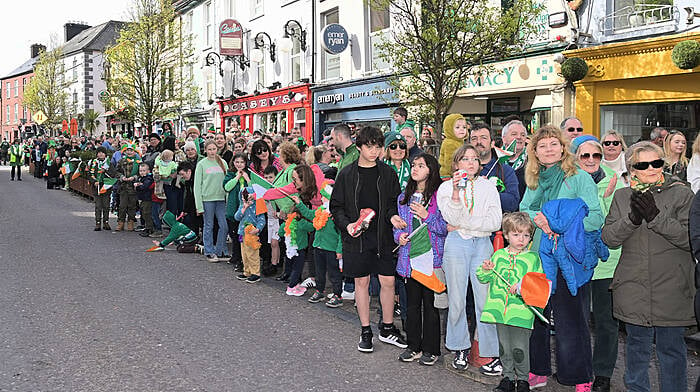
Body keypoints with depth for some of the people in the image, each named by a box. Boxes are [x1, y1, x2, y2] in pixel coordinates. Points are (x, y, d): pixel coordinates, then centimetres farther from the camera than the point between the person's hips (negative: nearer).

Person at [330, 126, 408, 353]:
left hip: (382, 236, 1)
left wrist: (393, 215, -11)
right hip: (356, 238, -1)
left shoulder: (387, 173, 4)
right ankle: (366, 331, 18)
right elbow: (336, 206, 3)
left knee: (388, 281, 3)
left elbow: (394, 202, 10)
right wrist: (346, 225, -13)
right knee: (361, 282, 7)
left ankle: (387, 328, 20)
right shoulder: (346, 174, 0)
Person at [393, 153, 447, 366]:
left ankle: (430, 349, 12)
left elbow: (445, 227, -6)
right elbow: (397, 223, 18)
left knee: (430, 304, 2)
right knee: (412, 304, 11)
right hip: (410, 257, 5)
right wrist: (399, 235, -1)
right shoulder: (404, 197, 12)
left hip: (432, 258, -5)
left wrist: (426, 216, -16)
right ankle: (414, 346, 22)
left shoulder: (439, 196, -4)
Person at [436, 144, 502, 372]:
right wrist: (456, 192, -20)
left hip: (483, 245, 0)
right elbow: (451, 218, -8)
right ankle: (460, 349, 17)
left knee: (485, 300, -3)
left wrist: (462, 225, -5)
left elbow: (495, 223, 0)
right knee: (457, 300, 3)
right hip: (456, 245, 0)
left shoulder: (489, 187, 10)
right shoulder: (446, 187, 7)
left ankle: (491, 352, 5)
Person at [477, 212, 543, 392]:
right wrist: (485, 270, -7)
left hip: (521, 311, -3)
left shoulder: (533, 258, -1)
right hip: (500, 310, 4)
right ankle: (508, 377, 28)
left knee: (520, 348, 1)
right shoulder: (498, 255, 8)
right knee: (504, 346, 13)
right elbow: (484, 278, 14)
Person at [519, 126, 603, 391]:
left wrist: (562, 226, -22)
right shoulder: (534, 181, 14)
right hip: (536, 256, 6)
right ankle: (538, 371, 26)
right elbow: (522, 211, 10)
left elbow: (596, 217, -11)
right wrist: (537, 218, -11)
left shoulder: (580, 178, -4)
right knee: (535, 315, 11)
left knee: (570, 319, -3)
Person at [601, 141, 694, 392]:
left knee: (671, 348, 6)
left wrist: (655, 217, -21)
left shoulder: (681, 193, -2)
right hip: (633, 288, 3)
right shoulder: (622, 196, 7)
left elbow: (689, 238, -11)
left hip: (671, 288, -2)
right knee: (637, 345, 14)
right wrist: (632, 218, -17)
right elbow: (609, 238, 0)